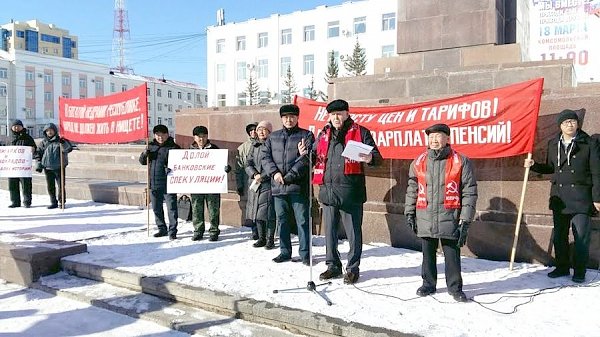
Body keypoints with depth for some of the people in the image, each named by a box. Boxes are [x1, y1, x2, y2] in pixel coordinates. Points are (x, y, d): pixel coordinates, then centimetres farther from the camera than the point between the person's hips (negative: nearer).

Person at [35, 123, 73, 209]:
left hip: (59, 167, -3)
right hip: (48, 168, 3)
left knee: (61, 185, -1)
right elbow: (38, 153, 15)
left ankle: (61, 202, 10)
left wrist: (63, 143, -29)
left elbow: (68, 149, -11)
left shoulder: (60, 140, 1)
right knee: (50, 186, 7)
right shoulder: (44, 142, 9)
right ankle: (53, 202, 16)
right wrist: (39, 164, 7)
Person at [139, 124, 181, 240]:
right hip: (154, 183, 6)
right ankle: (162, 229, 28)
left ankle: (172, 231, 6)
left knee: (171, 208, -3)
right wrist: (145, 154, -5)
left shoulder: (174, 147, -4)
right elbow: (142, 161, 17)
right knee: (156, 208, 14)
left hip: (168, 184, -5)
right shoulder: (151, 146, 12)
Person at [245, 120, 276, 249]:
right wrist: (255, 174, -9)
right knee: (257, 211, 9)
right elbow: (248, 163, 9)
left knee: (268, 213, -6)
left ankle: (270, 239, 4)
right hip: (255, 184, 6)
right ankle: (261, 238, 20)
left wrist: (262, 176, -14)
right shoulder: (254, 146, 14)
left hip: (268, 183, -6)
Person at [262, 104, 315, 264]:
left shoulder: (306, 135, 2)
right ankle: (285, 251, 24)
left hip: (298, 186, -4)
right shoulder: (273, 137, 16)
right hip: (277, 186, 4)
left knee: (302, 220, 0)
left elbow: (306, 158, -9)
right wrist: (274, 172, -8)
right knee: (282, 220, 12)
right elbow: (265, 156, 10)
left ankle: (305, 253, 10)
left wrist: (289, 176, -15)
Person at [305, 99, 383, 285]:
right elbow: (315, 157, 23)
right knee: (329, 231, 14)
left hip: (350, 191, -5)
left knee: (353, 232, 4)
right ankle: (333, 265, 29)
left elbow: (377, 156, -1)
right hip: (328, 190, 5)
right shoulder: (324, 134, 15)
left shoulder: (360, 132, 1)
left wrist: (370, 159, -24)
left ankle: (353, 268, 19)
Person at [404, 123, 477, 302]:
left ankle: (455, 287, 22)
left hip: (449, 219, -3)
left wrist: (465, 221, -6)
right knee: (427, 254, 14)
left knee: (452, 255, 5)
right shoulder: (419, 162, 7)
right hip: (425, 219, 3)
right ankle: (428, 284, 30)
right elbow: (412, 190, 13)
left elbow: (470, 192, -3)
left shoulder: (461, 162, -3)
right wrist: (410, 213, 9)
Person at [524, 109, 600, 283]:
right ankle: (562, 267, 25)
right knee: (559, 235, 12)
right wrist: (534, 165, 4)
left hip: (581, 197, -4)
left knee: (581, 237, 0)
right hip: (559, 197, 4)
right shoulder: (553, 144, 9)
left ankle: (579, 271, 13)